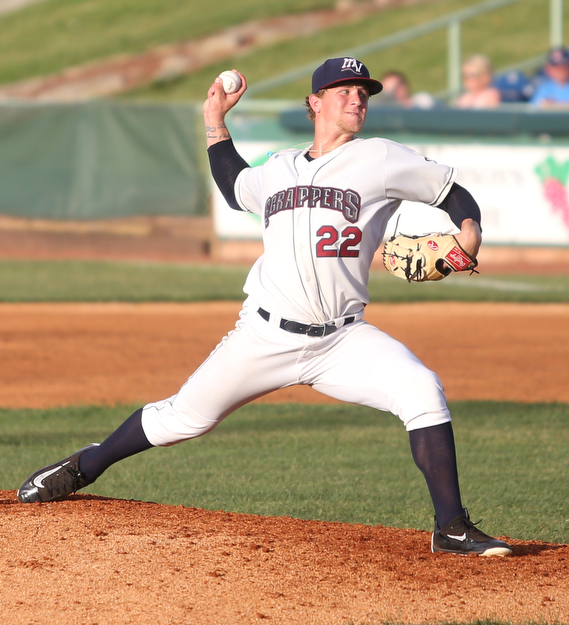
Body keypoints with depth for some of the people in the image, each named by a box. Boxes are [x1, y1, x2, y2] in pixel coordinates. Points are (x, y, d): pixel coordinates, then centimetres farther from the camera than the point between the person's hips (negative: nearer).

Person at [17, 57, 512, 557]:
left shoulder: (381, 160, 1)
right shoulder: (278, 170, 13)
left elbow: (453, 193, 3)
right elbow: (234, 188, 34)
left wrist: (469, 235, -16)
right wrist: (216, 119, 29)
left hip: (341, 341, -2)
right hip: (265, 337, 2)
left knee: (423, 391, -25)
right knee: (186, 416, 7)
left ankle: (452, 528, -17)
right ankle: (86, 466, 33)